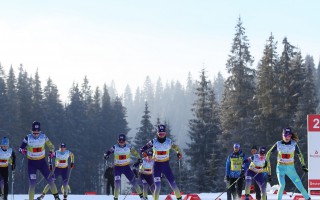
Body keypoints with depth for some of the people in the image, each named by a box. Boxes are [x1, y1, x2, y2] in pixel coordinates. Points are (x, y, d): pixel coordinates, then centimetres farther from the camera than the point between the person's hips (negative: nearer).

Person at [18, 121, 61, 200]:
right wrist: (22, 150, -28)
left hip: (42, 162, 2)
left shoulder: (43, 137, -7)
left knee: (50, 179, 3)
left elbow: (51, 146, 6)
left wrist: (51, 152, -14)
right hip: (31, 163, -2)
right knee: (32, 183, -10)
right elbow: (21, 148, -6)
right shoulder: (28, 138, -12)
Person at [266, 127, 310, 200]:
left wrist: (303, 165, 6)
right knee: (282, 185, -19)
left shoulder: (294, 144, -6)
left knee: (299, 184, -2)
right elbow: (269, 152, 5)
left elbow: (300, 155, 5)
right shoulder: (278, 144, -6)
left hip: (291, 168, 1)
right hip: (280, 168, -1)